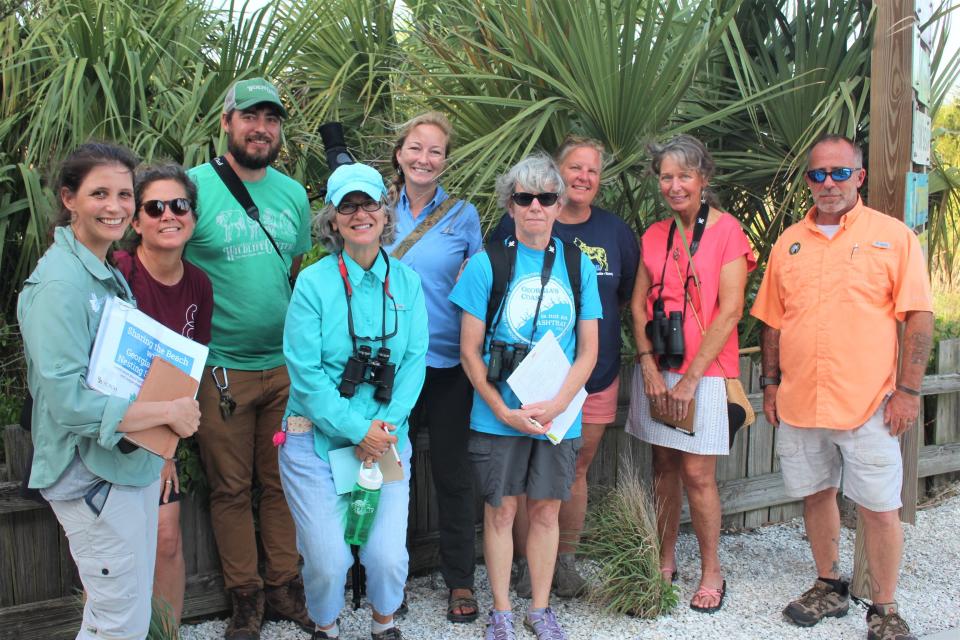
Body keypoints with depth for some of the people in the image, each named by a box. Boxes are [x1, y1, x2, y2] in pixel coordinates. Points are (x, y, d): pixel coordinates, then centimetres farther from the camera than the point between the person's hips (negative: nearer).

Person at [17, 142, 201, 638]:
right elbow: (68, 401, -26)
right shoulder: (59, 284, -19)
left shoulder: (111, 277, 10)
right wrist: (168, 412, -20)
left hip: (134, 466, 9)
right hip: (93, 476, -9)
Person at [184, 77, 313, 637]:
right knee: (231, 488, 8)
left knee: (282, 482, 12)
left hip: (285, 366, 4)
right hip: (220, 368, -3)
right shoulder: (193, 186, -7)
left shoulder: (293, 193, 8)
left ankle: (284, 587, 27)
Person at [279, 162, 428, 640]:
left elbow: (414, 360, 0)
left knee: (388, 556, -1)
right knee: (327, 560, -1)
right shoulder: (314, 282, -7)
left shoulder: (406, 282, 3)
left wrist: (387, 424, -12)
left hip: (386, 439, 2)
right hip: (317, 439, -2)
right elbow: (305, 371, -11)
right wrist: (357, 430, -14)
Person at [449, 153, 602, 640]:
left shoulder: (579, 266, 3)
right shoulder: (486, 263, -4)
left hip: (559, 416, 2)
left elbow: (588, 351, 2)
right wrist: (505, 412, -12)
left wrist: (554, 406, -12)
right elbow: (469, 350, -4)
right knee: (500, 511, 8)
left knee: (546, 510, 12)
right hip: (498, 416, -2)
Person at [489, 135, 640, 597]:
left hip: (594, 373, 3)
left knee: (576, 471, 12)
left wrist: (597, 321, 9)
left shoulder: (615, 231, 6)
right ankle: (526, 563, 19)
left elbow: (628, 292, 18)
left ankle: (566, 561, 28)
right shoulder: (517, 225, -3)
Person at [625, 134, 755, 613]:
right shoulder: (654, 236, 9)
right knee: (664, 467, 11)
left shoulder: (727, 230, -7)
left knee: (697, 472, -2)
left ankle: (711, 572, 15)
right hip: (656, 369, 5)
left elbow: (730, 310, -13)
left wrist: (690, 377, -15)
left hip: (704, 372, -5)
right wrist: (649, 366, -5)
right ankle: (665, 562, 25)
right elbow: (638, 303, 8)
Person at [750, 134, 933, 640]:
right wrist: (771, 383, 9)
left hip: (868, 404, -3)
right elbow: (773, 321, 13)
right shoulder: (788, 243, 9)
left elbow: (919, 319, -5)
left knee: (878, 507, 2)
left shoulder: (894, 236, -2)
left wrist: (908, 390, -10)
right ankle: (829, 588, 33)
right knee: (816, 494, 15)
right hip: (798, 402, 4)